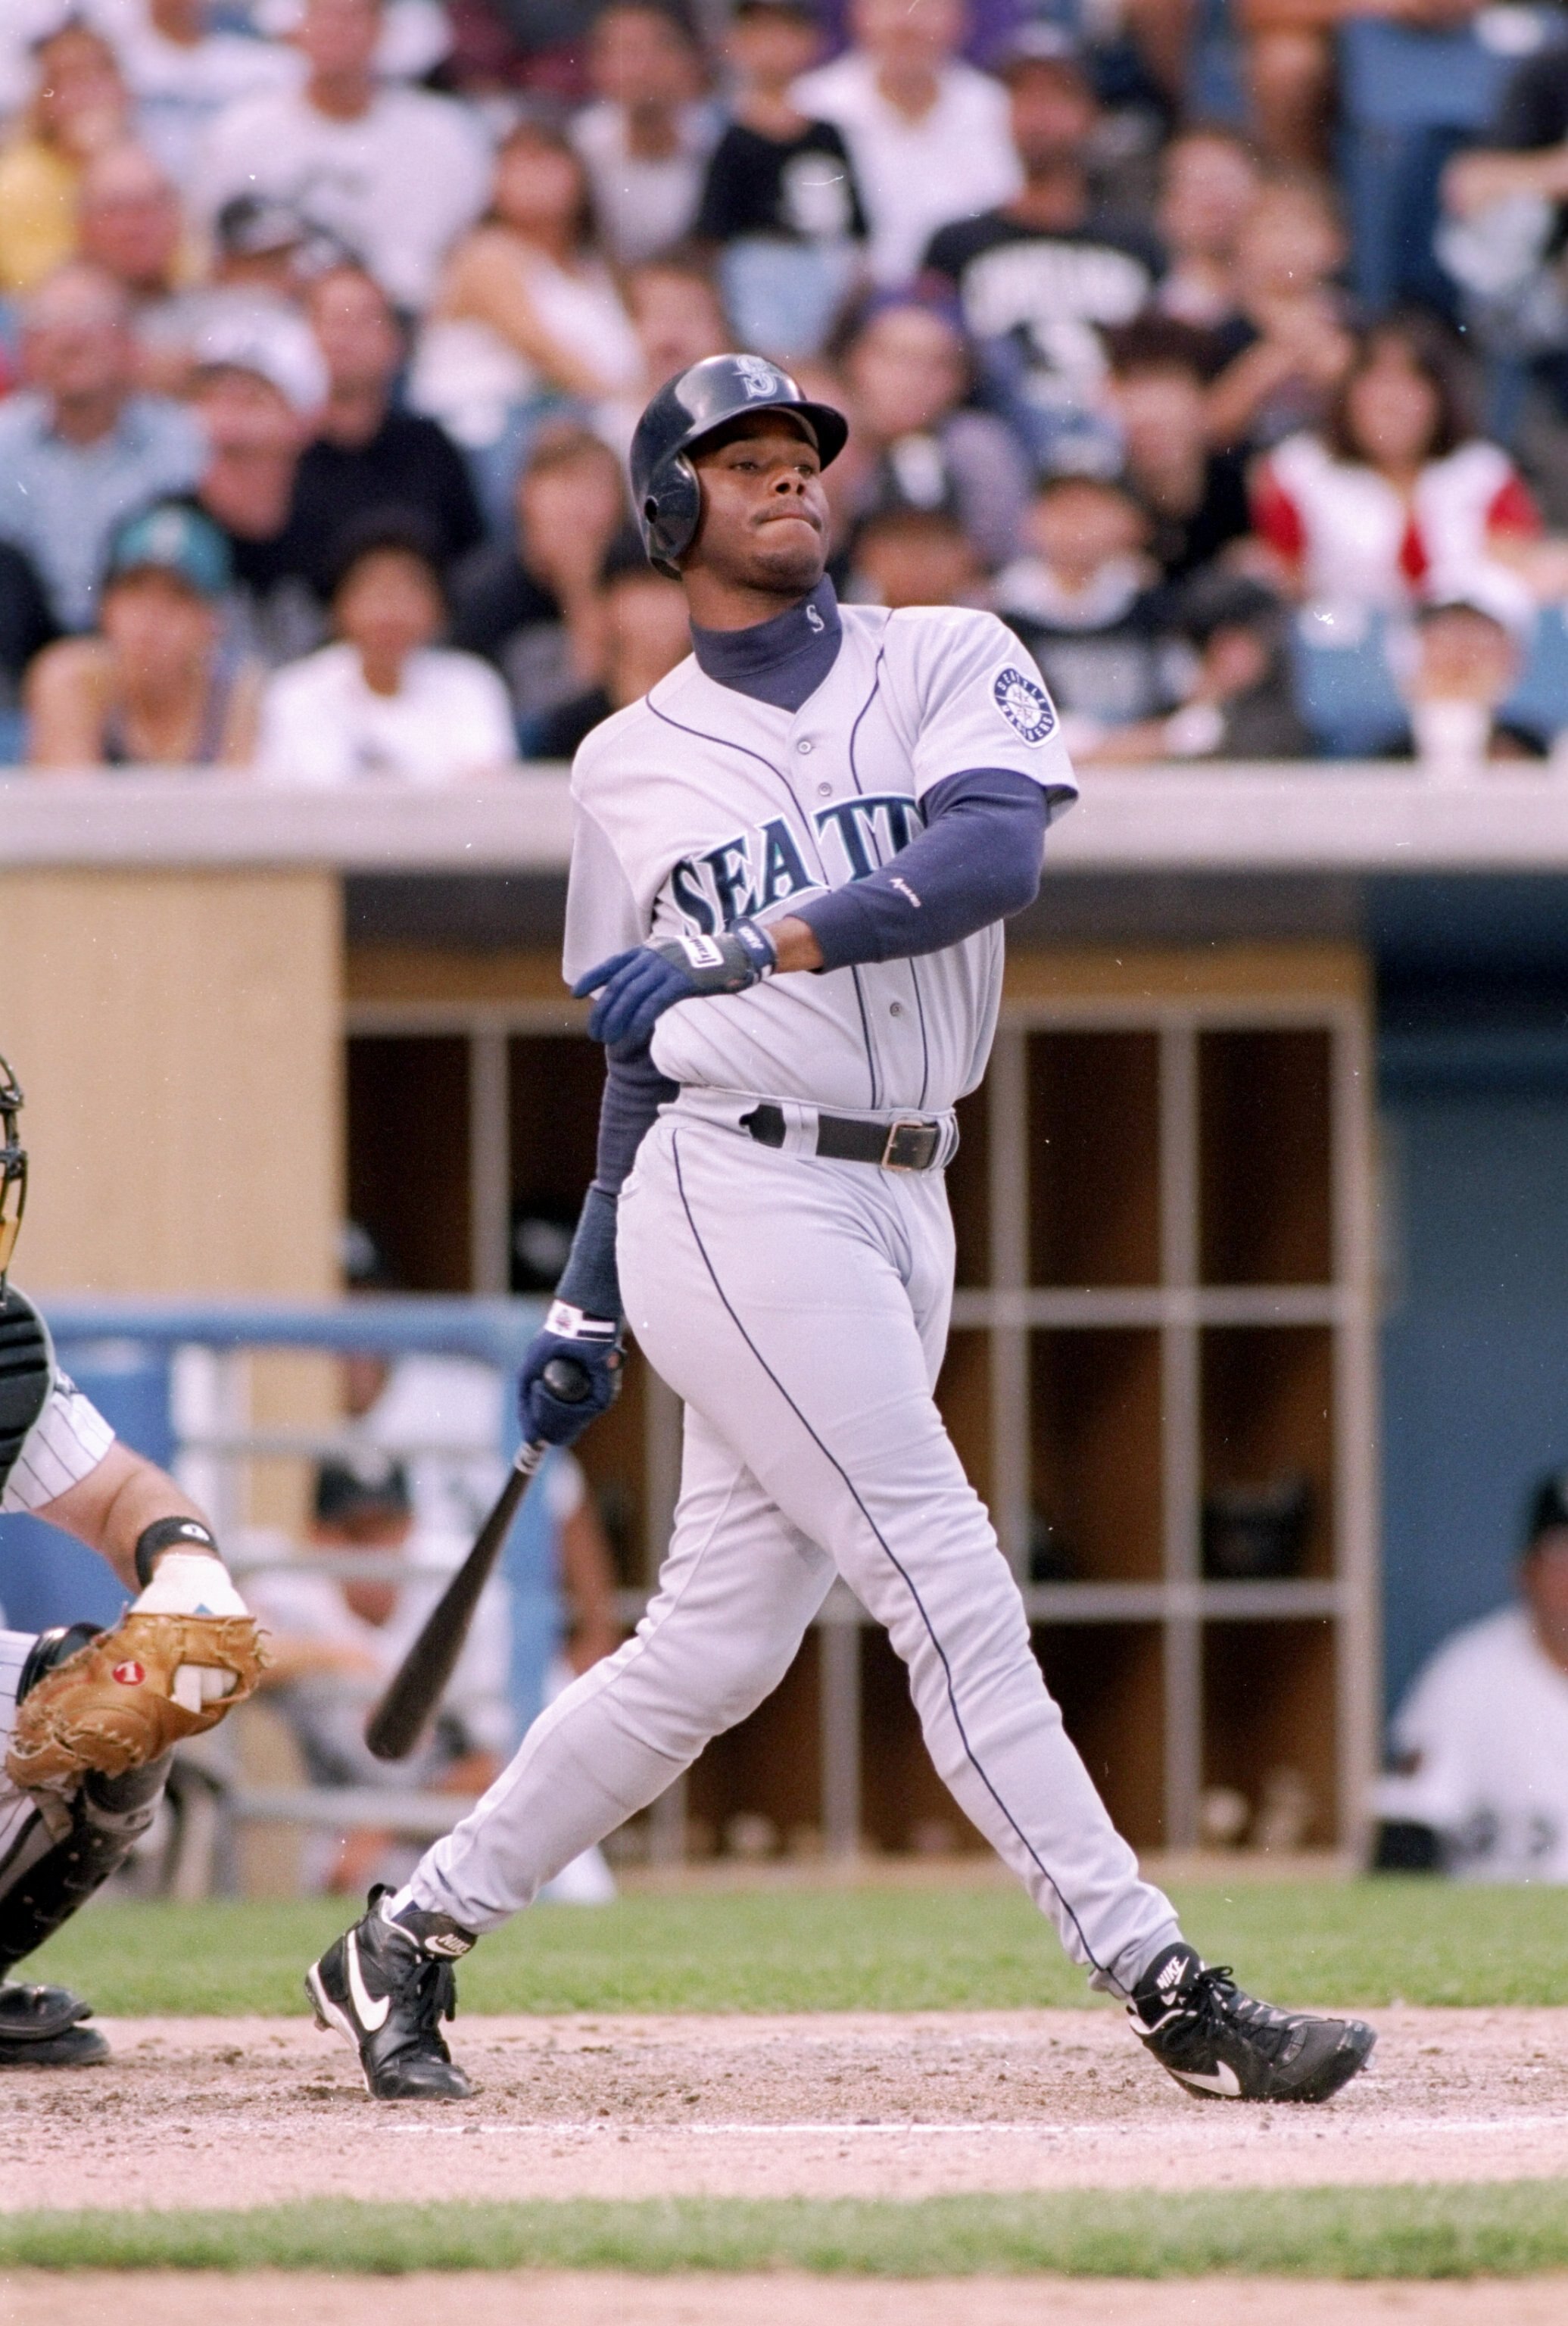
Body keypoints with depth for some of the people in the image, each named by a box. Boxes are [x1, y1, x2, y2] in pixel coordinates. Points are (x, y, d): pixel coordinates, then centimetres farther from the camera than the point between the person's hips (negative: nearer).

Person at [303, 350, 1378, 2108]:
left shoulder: (950, 665, 7)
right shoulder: (631, 767, 8)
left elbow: (996, 852, -14)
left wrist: (757, 949, -24)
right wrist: (585, 1311, 15)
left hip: (899, 1214, 3)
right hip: (739, 1198, -3)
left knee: (718, 1645, 7)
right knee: (952, 1592, -11)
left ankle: (407, 1943, 22)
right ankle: (1164, 1990, -13)